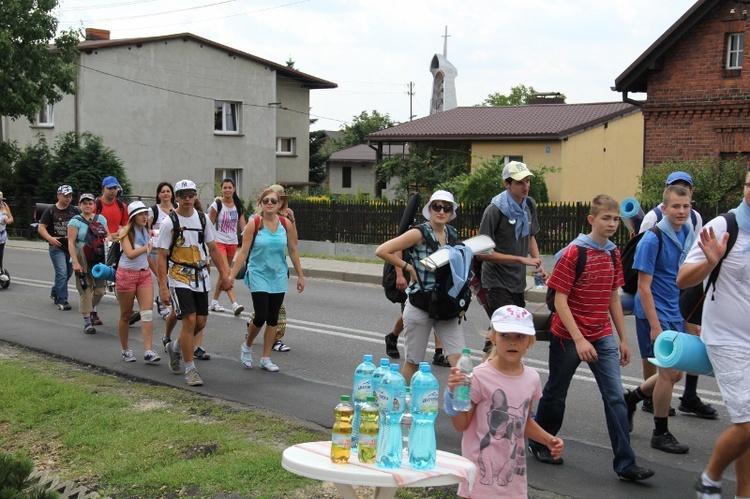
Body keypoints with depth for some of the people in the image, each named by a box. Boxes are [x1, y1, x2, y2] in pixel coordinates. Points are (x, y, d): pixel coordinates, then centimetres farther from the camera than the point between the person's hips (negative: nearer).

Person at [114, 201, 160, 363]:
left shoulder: (146, 232, 9)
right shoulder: (126, 233, -10)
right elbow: (130, 254, -25)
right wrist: (148, 246, -21)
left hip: (144, 274, 5)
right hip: (127, 274, -5)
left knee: (148, 313, -9)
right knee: (126, 315, 7)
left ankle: (148, 351, -14)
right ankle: (125, 350, 21)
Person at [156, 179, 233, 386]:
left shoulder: (202, 219, 6)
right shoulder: (169, 222, -9)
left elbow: (213, 249, 14)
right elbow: (162, 257, -9)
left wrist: (224, 274, 10)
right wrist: (163, 287, -15)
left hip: (200, 276, 5)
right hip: (179, 277, -5)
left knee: (201, 322, 7)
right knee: (190, 320, -13)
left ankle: (175, 347, 36)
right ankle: (190, 369, -2)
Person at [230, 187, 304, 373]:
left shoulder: (286, 224, -2)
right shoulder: (254, 224, -9)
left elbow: (293, 251, 6)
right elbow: (243, 252, -8)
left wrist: (300, 276, 8)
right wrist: (231, 276, -12)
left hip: (279, 277, 3)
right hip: (259, 276, -3)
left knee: (273, 319, 6)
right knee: (261, 316, -9)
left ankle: (266, 359, 17)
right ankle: (247, 346, 20)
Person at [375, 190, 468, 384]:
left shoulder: (452, 234, 7)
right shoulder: (419, 233, -10)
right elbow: (382, 251, -14)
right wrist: (409, 268, -10)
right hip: (420, 304, -5)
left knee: (459, 357, -5)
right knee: (413, 361, 7)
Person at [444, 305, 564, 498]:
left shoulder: (531, 378, 3)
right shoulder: (480, 377, -14)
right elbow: (461, 424, -10)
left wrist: (548, 439, 5)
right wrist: (454, 393, -24)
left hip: (513, 471, 5)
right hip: (481, 472, -5)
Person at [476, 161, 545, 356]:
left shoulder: (530, 205, 5)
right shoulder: (495, 210, -17)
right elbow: (482, 252, -18)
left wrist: (539, 263, 3)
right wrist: (521, 259, -20)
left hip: (518, 281, 7)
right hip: (497, 282, -7)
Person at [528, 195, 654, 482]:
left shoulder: (614, 254, 5)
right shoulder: (573, 253, -14)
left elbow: (613, 298, 13)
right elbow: (560, 300, -16)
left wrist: (623, 339, 12)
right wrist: (579, 339, -22)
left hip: (603, 337, 5)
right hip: (568, 336, -5)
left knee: (615, 397, -3)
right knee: (556, 393, 11)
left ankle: (625, 464, -1)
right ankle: (538, 444, 33)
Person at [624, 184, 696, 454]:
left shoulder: (688, 234, 4)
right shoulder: (653, 240, -18)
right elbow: (644, 286, -18)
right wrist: (655, 326, -19)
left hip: (676, 313, 7)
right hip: (655, 313, -7)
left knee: (675, 373, 13)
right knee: (669, 372, -2)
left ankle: (631, 397, 35)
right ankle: (661, 433, 13)